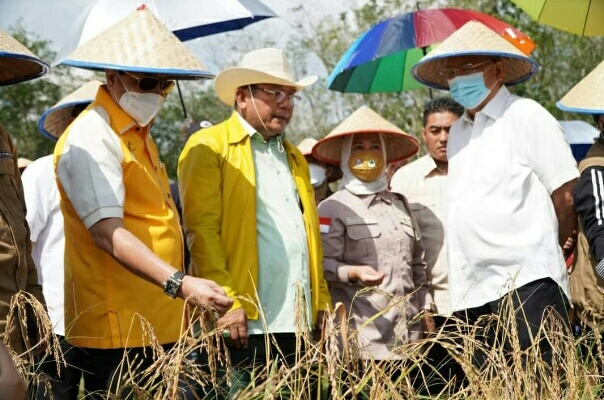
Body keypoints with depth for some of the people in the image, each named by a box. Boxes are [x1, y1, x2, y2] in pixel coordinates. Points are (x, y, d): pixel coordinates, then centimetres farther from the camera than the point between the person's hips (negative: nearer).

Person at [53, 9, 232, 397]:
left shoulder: (140, 135, 18)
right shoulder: (91, 139, -12)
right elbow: (107, 234, -23)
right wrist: (180, 284, -33)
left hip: (158, 325, 9)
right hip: (118, 330, -9)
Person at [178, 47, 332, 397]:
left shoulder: (294, 157, 24)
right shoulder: (209, 147, 0)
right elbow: (202, 229, -9)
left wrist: (322, 301, 15)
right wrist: (227, 301, -16)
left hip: (297, 321, 7)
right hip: (244, 322, -7)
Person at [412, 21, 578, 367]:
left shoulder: (526, 116, -2)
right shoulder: (458, 133, 20)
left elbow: (567, 196, -5)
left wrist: (539, 254, 5)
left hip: (526, 284, -7)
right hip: (472, 293, 7)